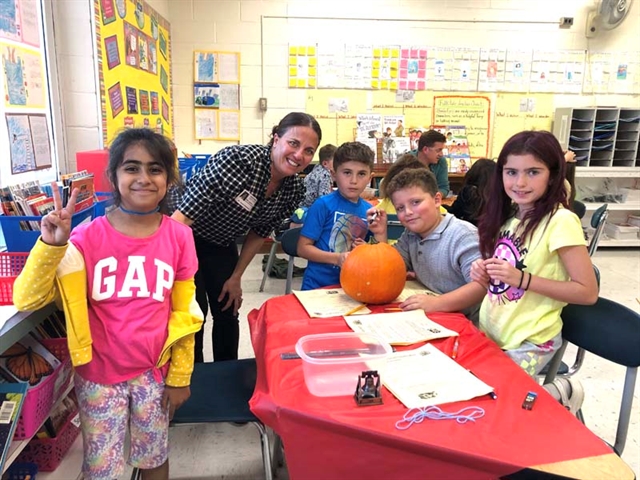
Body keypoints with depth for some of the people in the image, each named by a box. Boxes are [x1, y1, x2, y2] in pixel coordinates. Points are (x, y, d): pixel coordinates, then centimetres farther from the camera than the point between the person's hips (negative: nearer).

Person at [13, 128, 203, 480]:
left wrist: (179, 377, 2)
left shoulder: (178, 237, -9)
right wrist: (51, 244, -27)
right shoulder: (87, 238, -12)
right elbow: (26, 300, -13)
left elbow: (183, 314, -2)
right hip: (99, 374, 0)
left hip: (154, 372, 1)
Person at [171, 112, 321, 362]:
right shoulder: (237, 159, -33)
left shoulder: (295, 190, -13)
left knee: (228, 313, 10)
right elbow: (183, 216, -32)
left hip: (222, 245, 6)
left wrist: (236, 277, 4)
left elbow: (260, 232, 3)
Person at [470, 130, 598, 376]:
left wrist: (522, 279, -24)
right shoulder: (509, 215, 3)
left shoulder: (560, 221, -17)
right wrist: (486, 275, -7)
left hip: (528, 344, -7)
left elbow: (588, 292, -17)